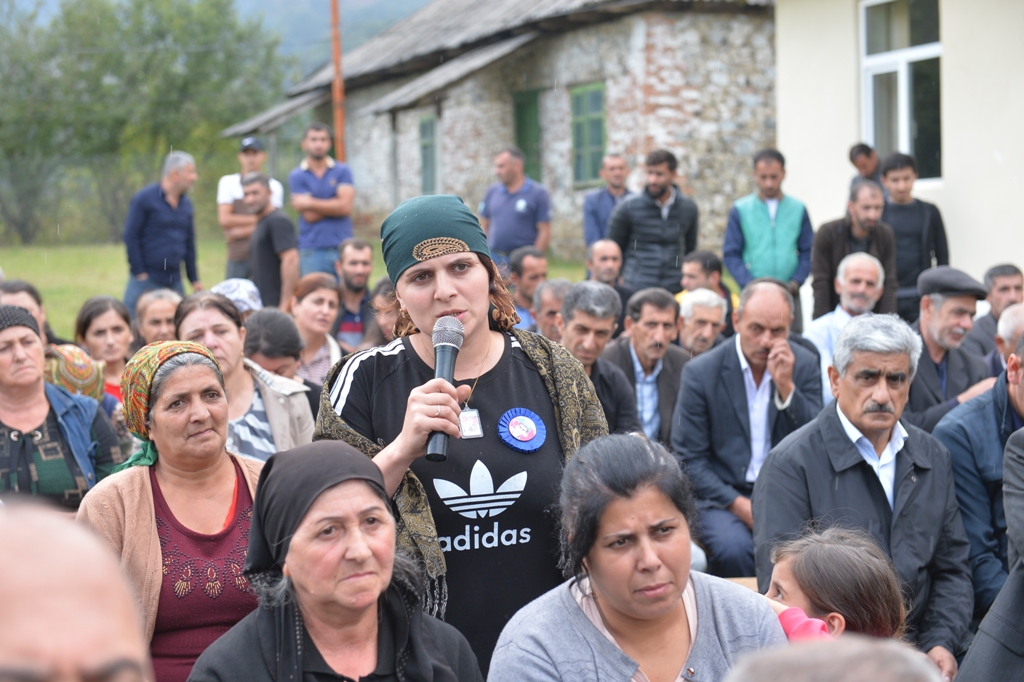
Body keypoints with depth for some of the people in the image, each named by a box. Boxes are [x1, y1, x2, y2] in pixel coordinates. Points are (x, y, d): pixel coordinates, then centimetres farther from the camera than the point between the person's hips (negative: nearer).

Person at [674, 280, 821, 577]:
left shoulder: (804, 365, 5)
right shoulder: (700, 372, -3)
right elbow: (688, 460, -3)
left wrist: (785, 385, -14)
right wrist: (740, 506, -14)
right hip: (723, 495, -2)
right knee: (734, 548, -32)